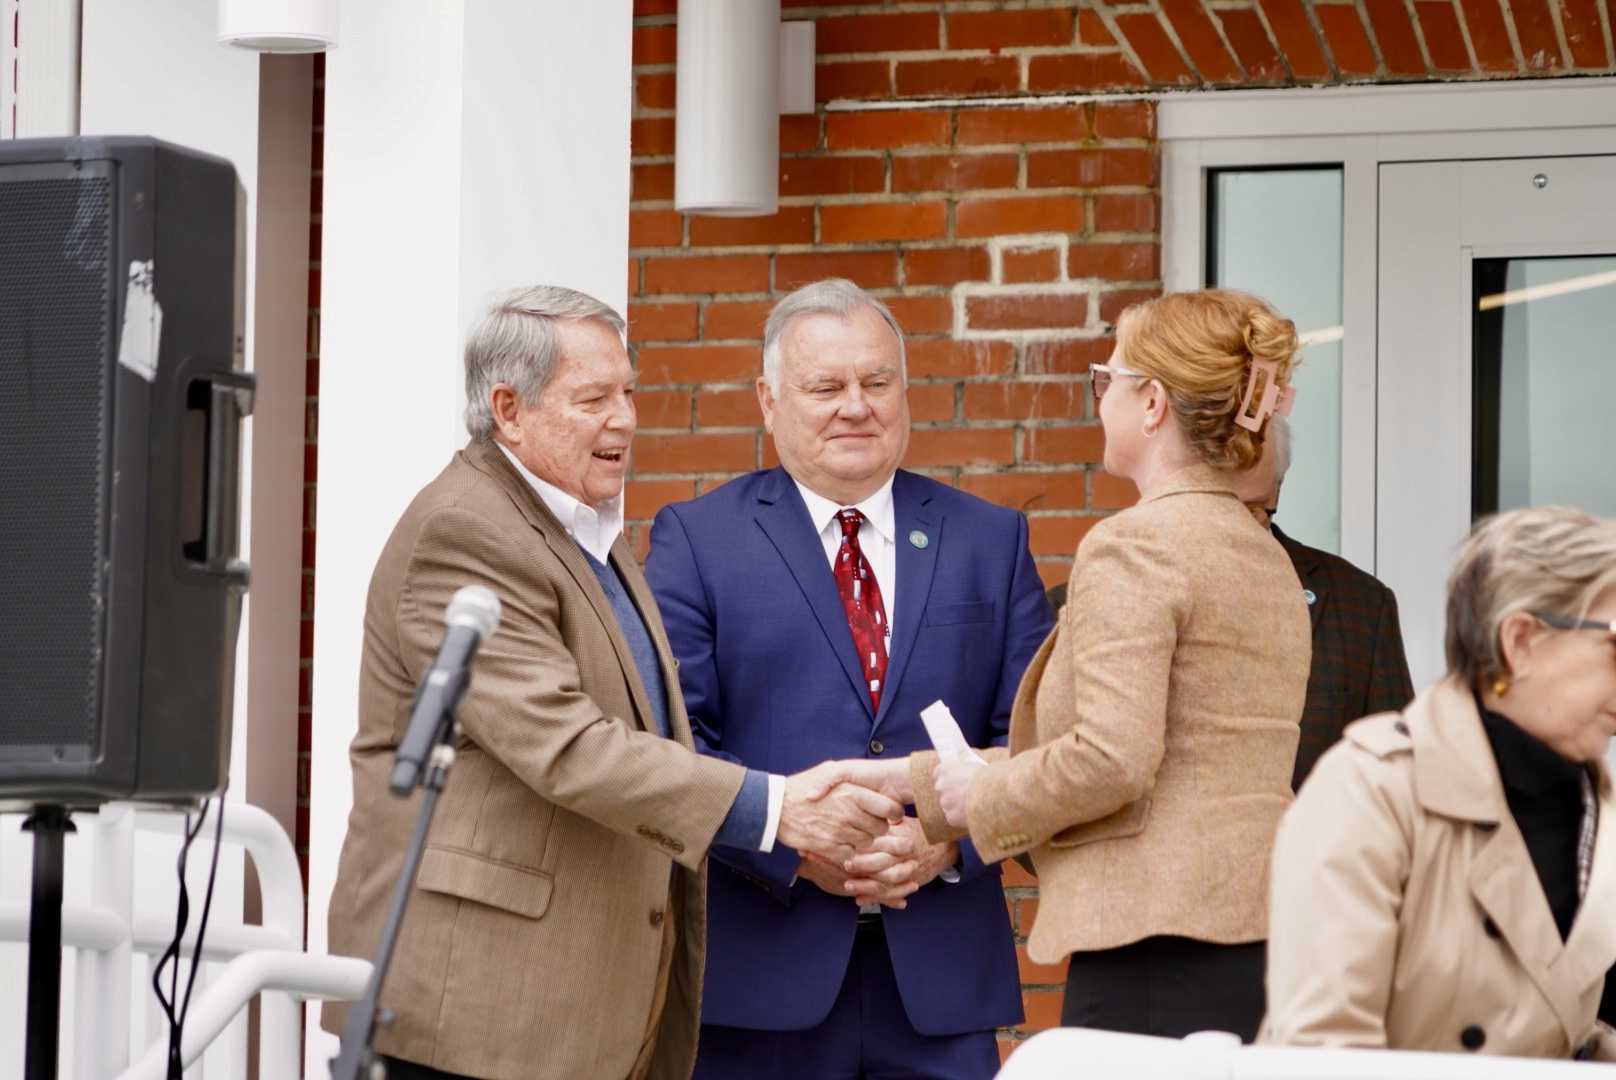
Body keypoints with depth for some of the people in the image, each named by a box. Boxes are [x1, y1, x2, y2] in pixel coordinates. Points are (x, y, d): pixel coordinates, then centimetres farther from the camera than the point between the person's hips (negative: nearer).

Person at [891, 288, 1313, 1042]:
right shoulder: (1266, 556, 17)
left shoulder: (1133, 544, -10)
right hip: (1261, 935, 8)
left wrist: (981, 796, -1)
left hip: (1161, 946, -8)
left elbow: (1111, 759, -19)